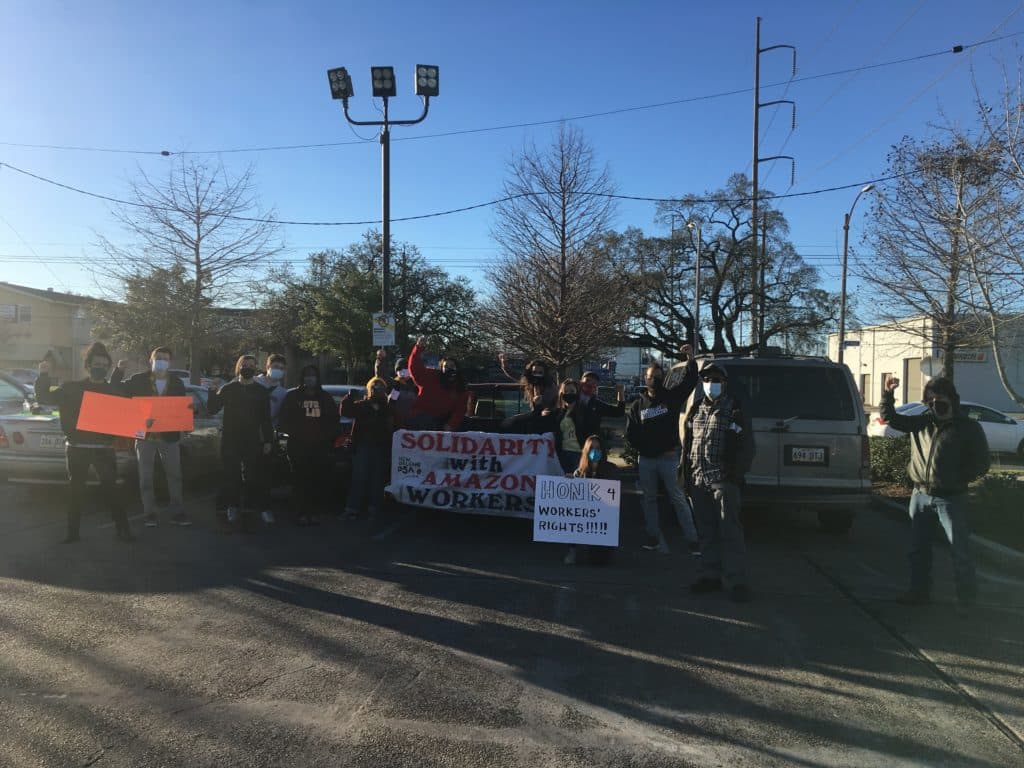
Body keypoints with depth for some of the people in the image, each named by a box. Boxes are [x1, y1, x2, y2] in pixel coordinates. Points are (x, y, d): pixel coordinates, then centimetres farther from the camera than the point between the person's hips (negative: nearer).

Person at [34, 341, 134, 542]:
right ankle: (73, 532, 16)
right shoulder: (72, 388, 7)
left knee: (110, 488, -6)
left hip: (104, 448, -1)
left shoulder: (115, 391, 8)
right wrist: (44, 375, -6)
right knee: (76, 490, 7)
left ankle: (122, 529, -3)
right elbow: (44, 398, 5)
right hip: (77, 448, 1)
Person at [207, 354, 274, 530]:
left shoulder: (262, 391, 9)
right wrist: (214, 392, -12)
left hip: (253, 441, 0)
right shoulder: (228, 389, 8)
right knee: (232, 476, 3)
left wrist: (268, 441, 2)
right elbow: (212, 409, 3)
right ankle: (233, 507, 13)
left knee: (256, 476, -4)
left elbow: (266, 419, 8)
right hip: (230, 440, 1)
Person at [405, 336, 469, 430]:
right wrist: (419, 348, -33)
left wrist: (451, 425, -17)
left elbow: (460, 411, -1)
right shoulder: (431, 376, -4)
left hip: (440, 423, 3)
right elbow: (415, 367, -18)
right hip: (420, 419, -3)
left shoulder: (462, 390, 5)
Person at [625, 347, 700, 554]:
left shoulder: (672, 397, 4)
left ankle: (691, 540, -3)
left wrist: (690, 359, -21)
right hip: (646, 459, 3)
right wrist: (656, 451, -4)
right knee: (649, 499, 10)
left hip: (669, 458, -2)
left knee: (678, 499, -4)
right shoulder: (638, 405, 7)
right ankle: (653, 537, 20)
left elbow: (690, 381, -8)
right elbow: (631, 434, 2)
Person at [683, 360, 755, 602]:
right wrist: (686, 473, 11)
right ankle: (710, 575, 20)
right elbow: (686, 442, 18)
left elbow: (747, 446, -1)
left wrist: (737, 474, -9)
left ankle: (735, 580, 0)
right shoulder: (696, 409, 15)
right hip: (698, 480, 5)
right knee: (706, 530, 11)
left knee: (729, 530, -6)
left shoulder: (735, 409, 1)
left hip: (724, 480, -5)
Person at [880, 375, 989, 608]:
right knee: (918, 548, 13)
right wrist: (888, 394, -1)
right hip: (920, 495, 5)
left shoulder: (969, 428, -2)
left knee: (960, 553, -3)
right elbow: (891, 418, 13)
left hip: (950, 499, -4)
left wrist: (958, 478, -12)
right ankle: (919, 591, 26)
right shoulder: (922, 422, 9)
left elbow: (981, 463, -2)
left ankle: (967, 601, 6)